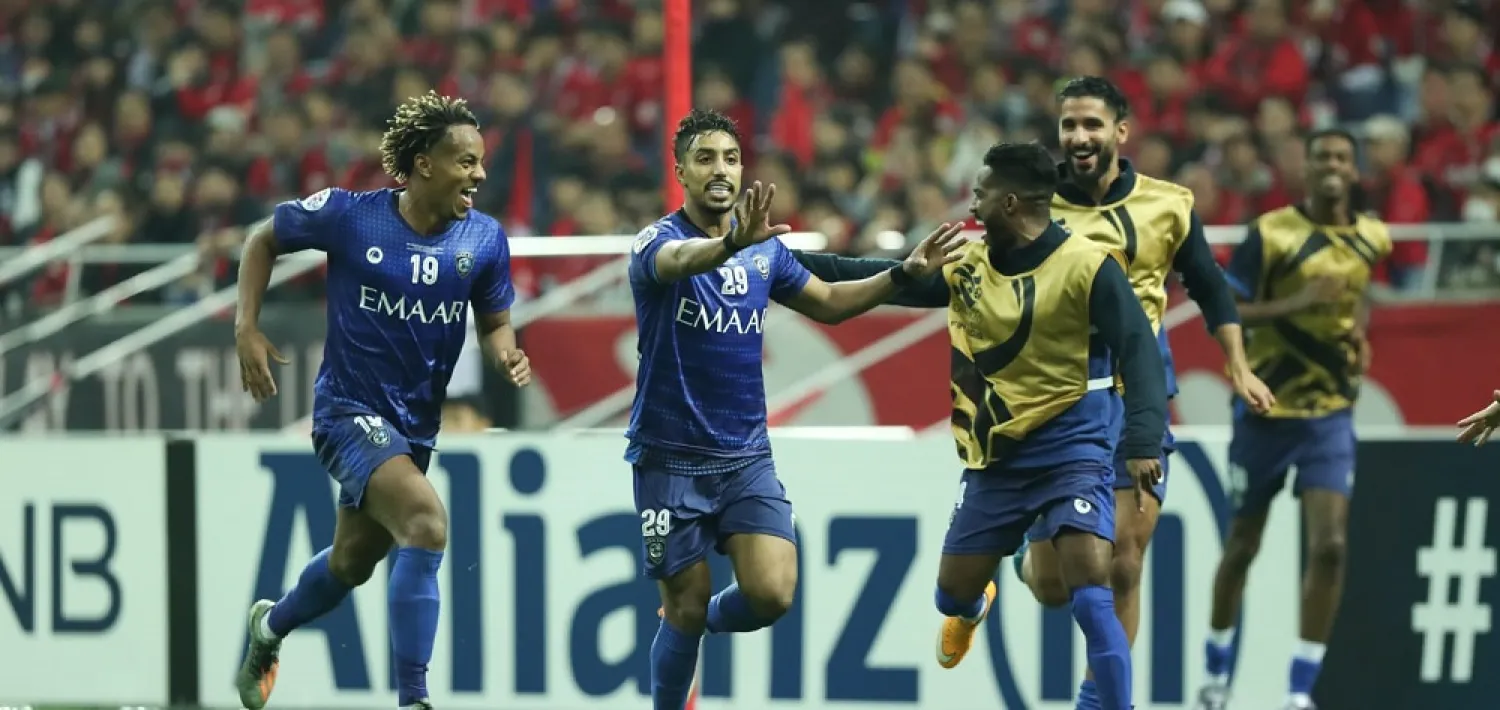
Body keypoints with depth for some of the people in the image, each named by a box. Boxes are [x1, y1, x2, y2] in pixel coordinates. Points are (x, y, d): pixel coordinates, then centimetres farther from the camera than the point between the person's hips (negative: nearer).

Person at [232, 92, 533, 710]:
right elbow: (263, 239, 2)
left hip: (416, 426, 6)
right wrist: (246, 328, -6)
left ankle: (270, 626, 57)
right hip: (350, 410, -6)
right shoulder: (347, 215, -15)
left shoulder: (484, 238, -5)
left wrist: (507, 353, -15)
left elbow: (494, 322, 8)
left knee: (352, 563, 24)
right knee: (427, 522, -30)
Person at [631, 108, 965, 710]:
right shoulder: (657, 242, -12)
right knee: (686, 607, -1)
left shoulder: (765, 248, 6)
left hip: (746, 455, 4)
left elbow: (827, 302, 21)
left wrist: (906, 272, 8)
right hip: (671, 456, -4)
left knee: (772, 592, -13)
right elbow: (681, 259, -37)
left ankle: (709, 617, 20)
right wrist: (733, 242, -59)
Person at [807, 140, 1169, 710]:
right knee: (952, 594, 18)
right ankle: (975, 607, 56)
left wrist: (1143, 442, -30)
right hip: (994, 460, 6)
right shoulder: (967, 266, 3)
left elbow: (1140, 353, -18)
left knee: (1091, 597, -21)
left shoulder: (1089, 266, -14)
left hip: (1072, 453, -6)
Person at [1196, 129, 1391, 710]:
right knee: (1242, 547, 9)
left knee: (1329, 546, -13)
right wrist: (1295, 302, -27)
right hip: (1265, 407, -2)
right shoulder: (1271, 233, -11)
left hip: (1330, 412, 2)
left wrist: (1359, 332, 3)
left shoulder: (1372, 239, 2)